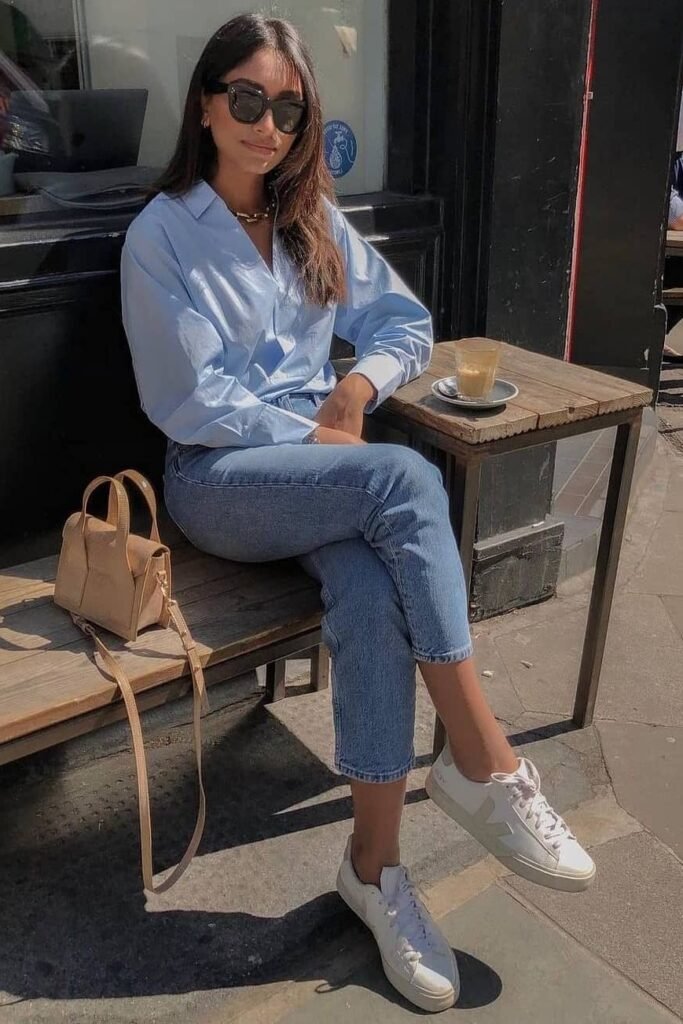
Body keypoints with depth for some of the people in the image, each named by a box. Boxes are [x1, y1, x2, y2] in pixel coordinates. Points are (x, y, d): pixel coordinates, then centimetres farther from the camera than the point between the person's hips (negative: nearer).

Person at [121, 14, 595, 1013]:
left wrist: (358, 386, -4)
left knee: (374, 594, -30)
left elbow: (405, 321, 16)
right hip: (218, 480, -4)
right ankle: (484, 757, -25)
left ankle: (375, 860, -19)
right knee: (407, 479, -32)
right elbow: (191, 404, -8)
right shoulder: (163, 235, -3)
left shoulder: (315, 222, 13)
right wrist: (312, 436, -10)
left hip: (321, 465, 5)